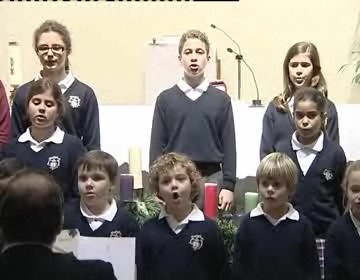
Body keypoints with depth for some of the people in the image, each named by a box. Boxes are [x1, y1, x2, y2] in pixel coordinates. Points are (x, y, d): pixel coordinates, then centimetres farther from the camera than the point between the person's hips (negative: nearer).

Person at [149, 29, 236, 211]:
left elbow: (228, 145, 5)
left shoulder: (221, 99, 5)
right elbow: (157, 145, 5)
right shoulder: (166, 99, 5)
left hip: (212, 178, 0)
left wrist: (228, 185, -1)